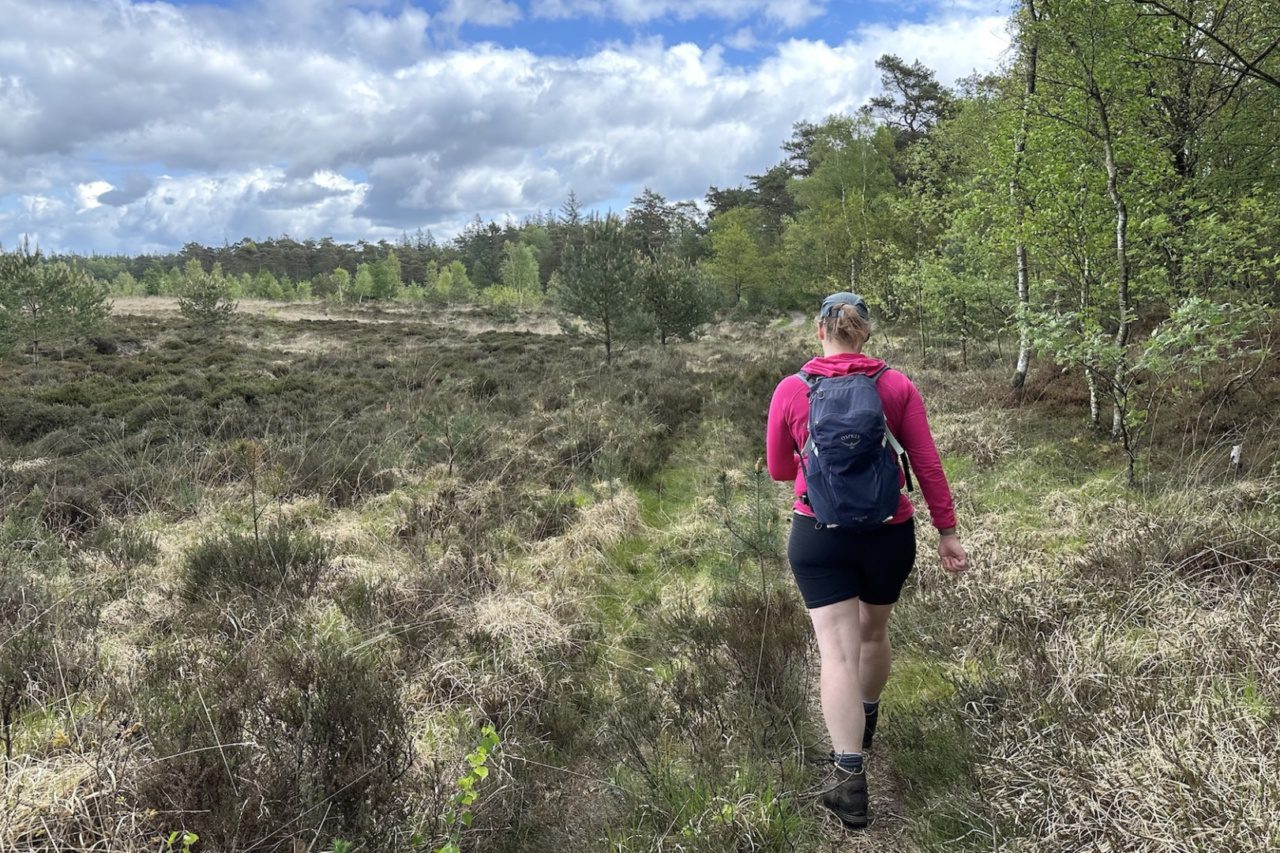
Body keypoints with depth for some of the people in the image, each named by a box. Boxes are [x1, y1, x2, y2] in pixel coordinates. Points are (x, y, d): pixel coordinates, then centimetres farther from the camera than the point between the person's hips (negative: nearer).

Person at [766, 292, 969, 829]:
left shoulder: (791, 390, -6)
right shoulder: (897, 387, -4)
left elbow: (779, 470, 4)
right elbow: (928, 466, -4)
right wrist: (947, 532, 3)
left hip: (819, 537, -2)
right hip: (889, 535, 2)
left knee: (838, 651, -2)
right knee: (873, 631, 24)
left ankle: (850, 778, -9)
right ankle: (865, 724, 48)